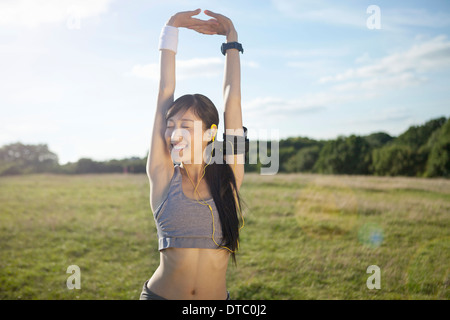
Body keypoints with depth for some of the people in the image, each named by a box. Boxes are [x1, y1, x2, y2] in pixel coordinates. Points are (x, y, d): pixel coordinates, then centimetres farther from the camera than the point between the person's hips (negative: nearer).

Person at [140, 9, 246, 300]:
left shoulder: (228, 177, -4)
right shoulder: (163, 175, -5)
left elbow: (233, 98, -2)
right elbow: (165, 93, -4)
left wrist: (232, 39, 5)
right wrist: (171, 30, 1)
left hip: (217, 296, 1)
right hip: (160, 294, -1)